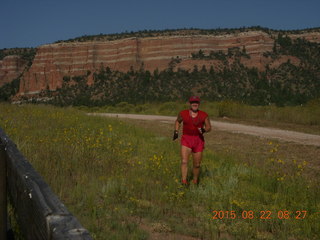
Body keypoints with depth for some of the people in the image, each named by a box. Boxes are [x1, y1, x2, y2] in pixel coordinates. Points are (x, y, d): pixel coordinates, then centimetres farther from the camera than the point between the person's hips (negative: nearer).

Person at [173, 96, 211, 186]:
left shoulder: (204, 115, -4)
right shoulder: (183, 113, -3)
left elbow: (209, 127, 2)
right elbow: (178, 121, 16)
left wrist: (204, 130, -20)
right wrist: (176, 132, 3)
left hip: (198, 141, 1)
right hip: (186, 140, -1)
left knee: (197, 164, 8)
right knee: (184, 161, -20)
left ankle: (195, 182, 30)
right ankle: (184, 182, -21)